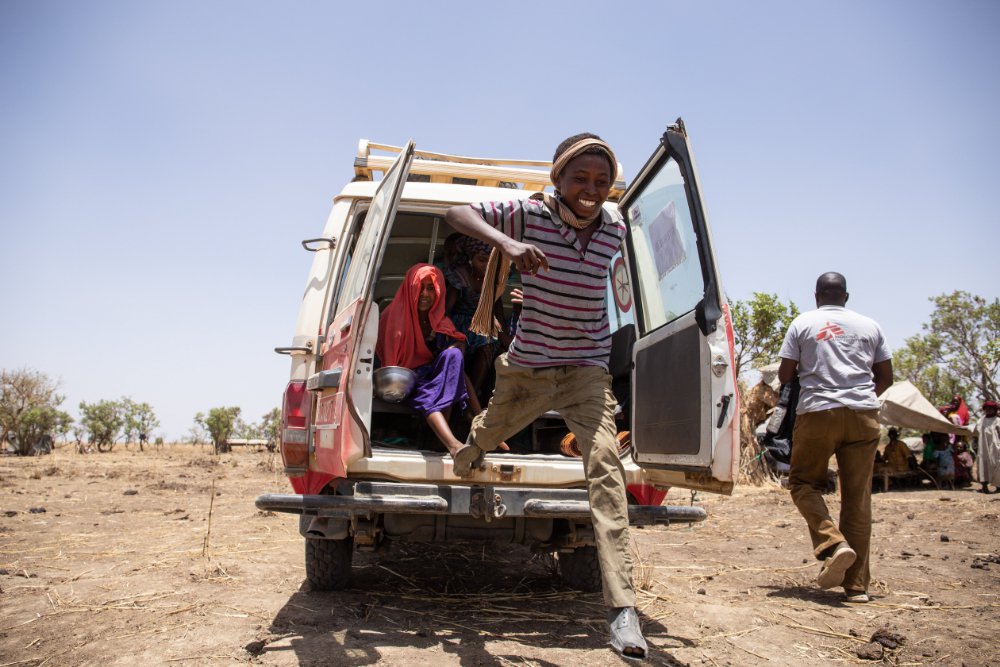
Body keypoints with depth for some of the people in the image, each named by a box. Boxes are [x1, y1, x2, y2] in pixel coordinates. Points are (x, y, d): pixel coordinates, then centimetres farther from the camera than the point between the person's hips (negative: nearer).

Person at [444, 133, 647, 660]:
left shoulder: (615, 230, -4)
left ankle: (621, 606, -26)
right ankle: (467, 453, 69)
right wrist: (507, 243, -38)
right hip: (525, 365, 0)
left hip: (585, 368, 0)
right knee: (489, 432, 25)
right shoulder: (528, 216, -13)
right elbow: (457, 212, -22)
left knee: (604, 460, -21)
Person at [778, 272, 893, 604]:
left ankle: (833, 544, -13)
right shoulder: (869, 325, 13)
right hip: (864, 415, 3)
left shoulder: (803, 323, 6)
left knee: (803, 483, 11)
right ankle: (857, 584, 6)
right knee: (858, 497, 5)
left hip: (817, 412, -3)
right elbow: (885, 378, 15)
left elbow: (785, 374, 3)